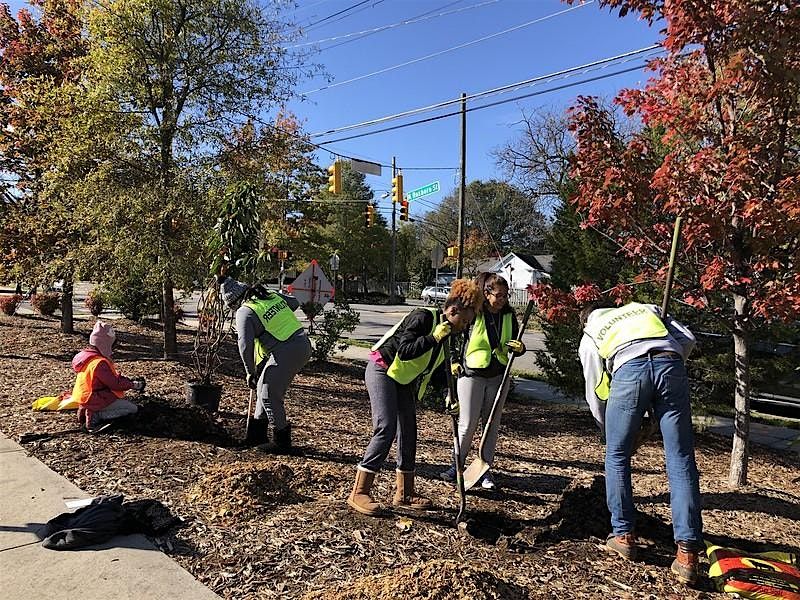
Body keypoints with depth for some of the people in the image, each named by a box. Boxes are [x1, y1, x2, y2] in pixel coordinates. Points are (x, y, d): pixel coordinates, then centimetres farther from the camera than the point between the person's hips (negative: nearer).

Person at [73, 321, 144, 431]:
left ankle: (92, 413, 7)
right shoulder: (100, 363, -25)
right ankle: (96, 416, -12)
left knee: (125, 401, 26)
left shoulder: (87, 356, 7)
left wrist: (129, 381, 5)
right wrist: (133, 385, -7)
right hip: (97, 401, -10)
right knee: (133, 408, -3)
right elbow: (115, 384, -21)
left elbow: (112, 376, 12)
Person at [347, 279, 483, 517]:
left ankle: (404, 493, 20)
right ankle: (359, 493, -11)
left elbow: (436, 370, 10)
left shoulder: (446, 335, 7)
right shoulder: (423, 317, -19)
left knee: (408, 433, 8)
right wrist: (433, 338, -29)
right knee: (386, 430, -17)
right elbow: (405, 351, -27)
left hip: (405, 381, 9)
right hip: (382, 371, -9)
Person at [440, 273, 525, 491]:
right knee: (467, 424, 0)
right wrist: (454, 362, -7)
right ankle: (457, 465, 18)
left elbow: (515, 344, 13)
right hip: (472, 375, -4)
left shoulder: (508, 315, 2)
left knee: (492, 424, 10)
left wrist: (519, 348, -10)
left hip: (498, 376, 4)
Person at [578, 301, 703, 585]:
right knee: (681, 460, 5)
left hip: (629, 370, -2)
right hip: (670, 363, 2)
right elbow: (687, 339, 21)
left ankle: (623, 535, 20)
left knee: (617, 457, 15)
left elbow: (595, 393, 27)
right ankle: (687, 553, 2)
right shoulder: (645, 308, 36)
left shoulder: (589, 337, 29)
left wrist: (610, 431, 39)